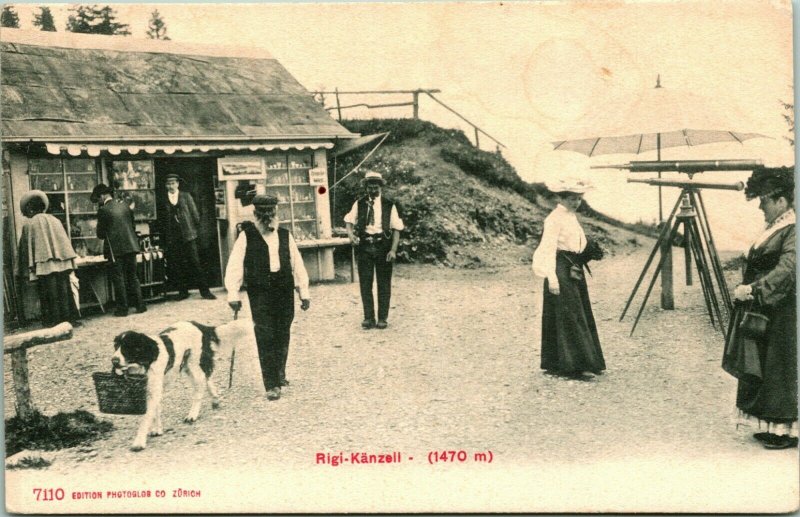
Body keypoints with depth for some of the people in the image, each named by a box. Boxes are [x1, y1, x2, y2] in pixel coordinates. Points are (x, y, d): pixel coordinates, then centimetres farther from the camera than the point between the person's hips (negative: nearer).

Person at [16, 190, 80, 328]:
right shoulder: (55, 221, 9)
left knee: (49, 295, 0)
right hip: (62, 264, 4)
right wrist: (69, 264, 15)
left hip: (44, 266, -4)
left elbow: (26, 248, 0)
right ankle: (69, 318, 10)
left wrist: (28, 271, 3)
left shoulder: (29, 225, -2)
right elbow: (65, 242, 11)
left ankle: (52, 321, 1)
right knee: (64, 291, 9)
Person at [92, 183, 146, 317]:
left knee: (118, 279, 1)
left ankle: (122, 308, 2)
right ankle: (140, 305, 11)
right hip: (131, 246, 5)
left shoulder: (103, 210, -8)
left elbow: (100, 233, -5)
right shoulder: (124, 206, 9)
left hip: (115, 249, -5)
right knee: (133, 277, 12)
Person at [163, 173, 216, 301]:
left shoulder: (186, 196, 5)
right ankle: (183, 291, 13)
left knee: (195, 263, -4)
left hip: (188, 235, -1)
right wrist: (165, 236, 1)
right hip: (172, 237, 1)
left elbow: (195, 213, 6)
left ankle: (204, 291, 0)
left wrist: (196, 228, 2)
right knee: (177, 266, 3)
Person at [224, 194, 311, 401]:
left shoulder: (285, 236, 9)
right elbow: (234, 266, -4)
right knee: (265, 337, -7)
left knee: (283, 336, 10)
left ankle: (280, 374, 31)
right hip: (260, 293, -3)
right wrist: (233, 294, -11)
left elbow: (297, 265, 11)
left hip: (285, 291, 3)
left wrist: (304, 292, 9)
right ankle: (272, 385, -3)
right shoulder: (246, 236, 0)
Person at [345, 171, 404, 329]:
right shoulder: (359, 204, 6)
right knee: (365, 283, 2)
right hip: (364, 246, 1)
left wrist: (393, 250, -11)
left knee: (384, 284, 4)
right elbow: (349, 221, 12)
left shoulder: (389, 205, 1)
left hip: (383, 246, -1)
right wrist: (351, 234, -10)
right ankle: (368, 318, 10)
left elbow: (396, 229, -1)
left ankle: (383, 318, 12)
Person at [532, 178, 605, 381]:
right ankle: (576, 366, -6)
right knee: (570, 317, -9)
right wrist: (552, 277, -23)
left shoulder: (572, 216, 15)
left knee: (581, 314, 11)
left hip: (575, 269, 10)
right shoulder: (554, 219, -13)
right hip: (561, 269, -10)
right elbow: (549, 249, -18)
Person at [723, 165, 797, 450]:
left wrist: (753, 289, -29)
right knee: (759, 369, 11)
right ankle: (770, 425, 20)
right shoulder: (772, 228, 13)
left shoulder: (792, 231, -16)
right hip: (761, 311, 9)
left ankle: (785, 429, 9)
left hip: (782, 314, -9)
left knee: (779, 370, -2)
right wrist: (747, 288, 9)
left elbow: (786, 269, -27)